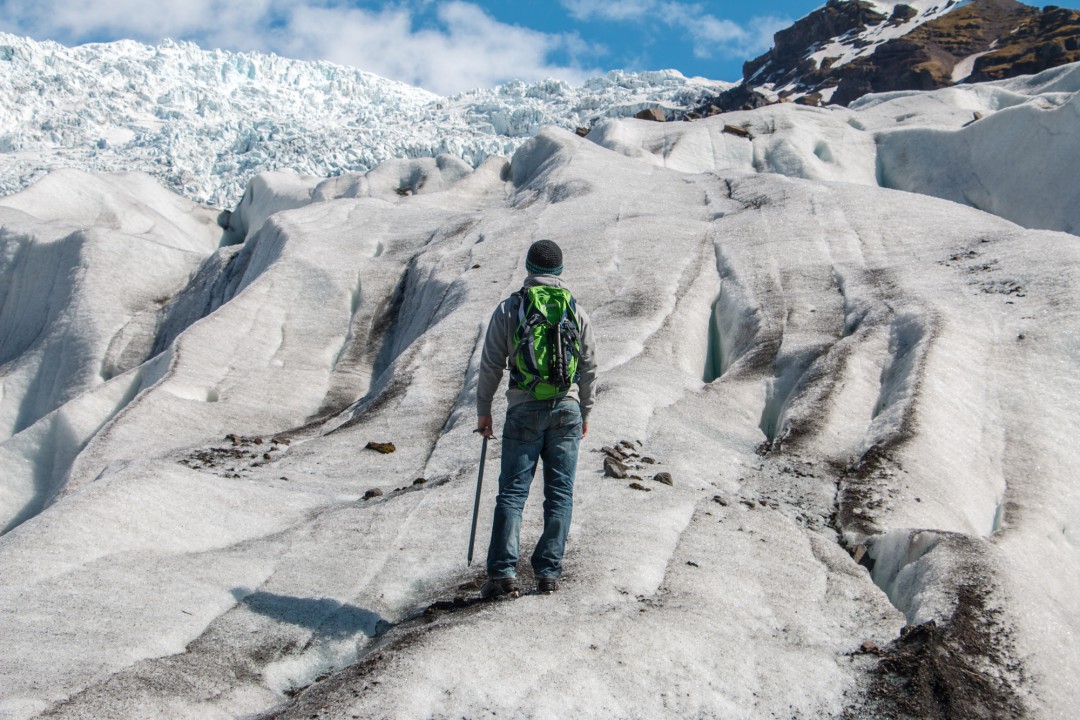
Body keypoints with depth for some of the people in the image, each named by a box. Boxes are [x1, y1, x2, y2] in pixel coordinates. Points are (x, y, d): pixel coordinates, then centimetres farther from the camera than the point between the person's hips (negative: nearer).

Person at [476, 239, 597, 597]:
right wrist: (584, 413, 18)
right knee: (559, 494, 7)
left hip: (524, 410, -1)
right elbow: (589, 368, 8)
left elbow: (491, 365, -1)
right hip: (566, 409, 2)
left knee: (512, 492, 2)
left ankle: (503, 572, -5)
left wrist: (483, 410, 9)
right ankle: (548, 573, 6)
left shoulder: (508, 309, -1)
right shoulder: (576, 312, 4)